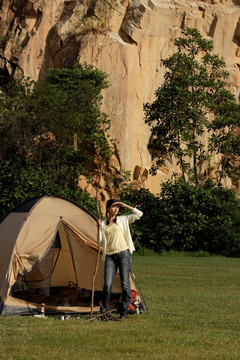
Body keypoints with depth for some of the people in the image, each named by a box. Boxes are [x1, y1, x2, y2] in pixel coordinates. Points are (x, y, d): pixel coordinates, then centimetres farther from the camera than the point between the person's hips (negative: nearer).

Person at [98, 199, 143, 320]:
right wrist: (100, 228, -2)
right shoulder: (104, 223, 14)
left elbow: (138, 214, 3)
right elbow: (101, 242, 10)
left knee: (125, 284, -3)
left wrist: (124, 205, 1)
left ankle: (124, 311, 5)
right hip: (110, 256, 1)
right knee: (107, 285, -9)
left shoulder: (122, 220, 9)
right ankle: (104, 309, 8)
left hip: (123, 254, -1)